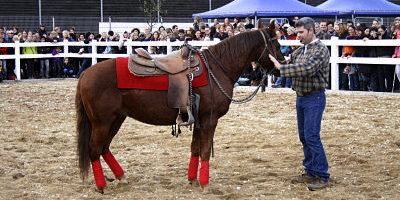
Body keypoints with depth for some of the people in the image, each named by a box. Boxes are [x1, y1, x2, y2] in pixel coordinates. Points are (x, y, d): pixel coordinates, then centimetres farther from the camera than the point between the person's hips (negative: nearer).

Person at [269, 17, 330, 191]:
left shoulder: (320, 50, -14)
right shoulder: (300, 50, 12)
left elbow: (307, 69, -26)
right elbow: (290, 65, 15)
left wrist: (281, 68, -26)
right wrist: (273, 63, -2)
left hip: (314, 98, -9)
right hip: (300, 97, 9)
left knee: (312, 137, -10)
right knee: (304, 137, 12)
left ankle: (322, 177, -4)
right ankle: (310, 173, 21)